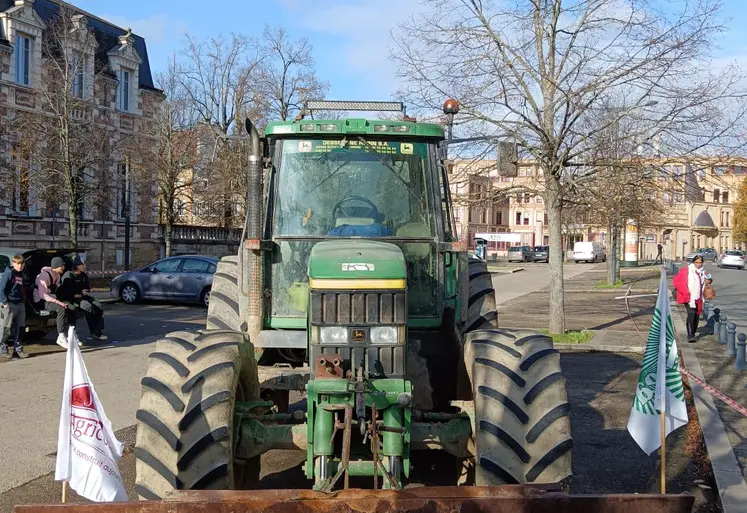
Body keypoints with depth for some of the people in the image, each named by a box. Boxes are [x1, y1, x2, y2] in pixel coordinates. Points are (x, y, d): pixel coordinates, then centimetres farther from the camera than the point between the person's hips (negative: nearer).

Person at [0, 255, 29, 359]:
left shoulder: (22, 275, 15)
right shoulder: (9, 273, -8)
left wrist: (24, 300, 10)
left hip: (20, 304, 8)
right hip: (9, 304, -8)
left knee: (19, 328, 10)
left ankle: (18, 348, 17)